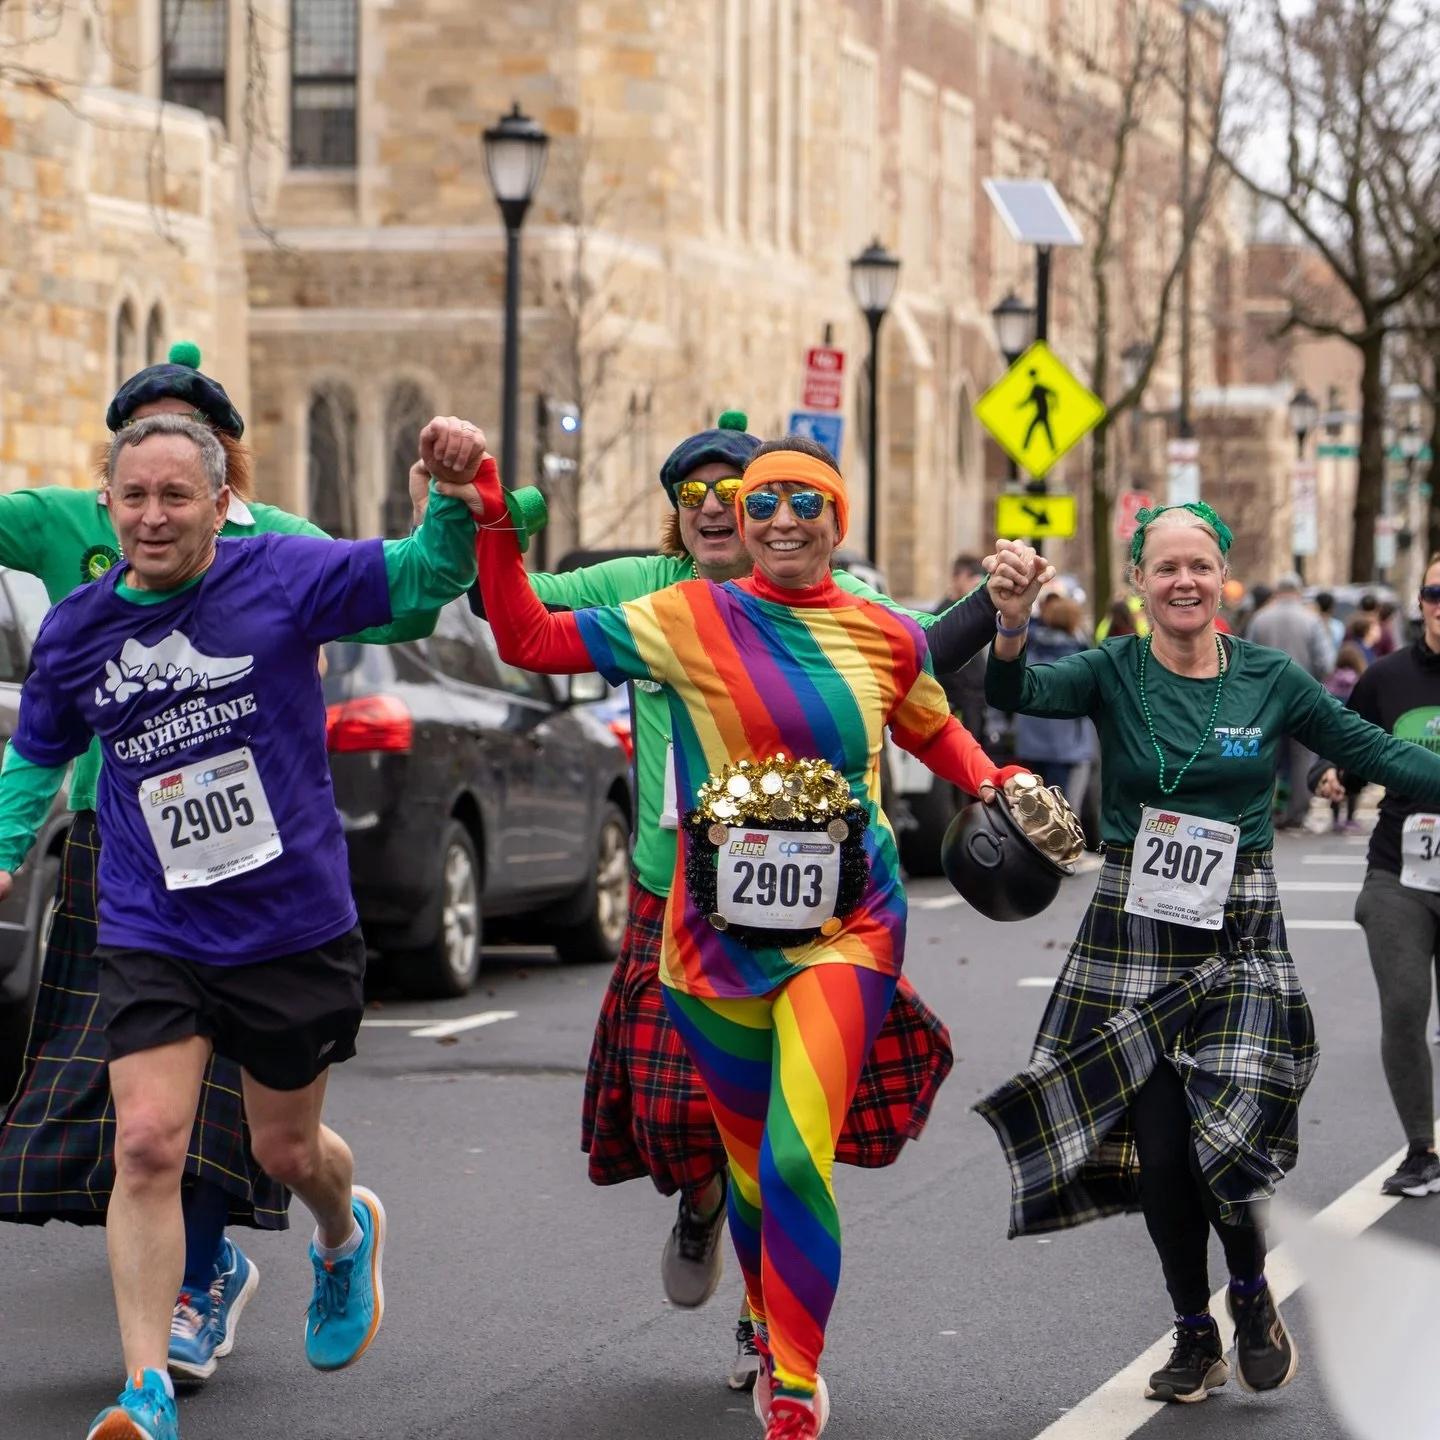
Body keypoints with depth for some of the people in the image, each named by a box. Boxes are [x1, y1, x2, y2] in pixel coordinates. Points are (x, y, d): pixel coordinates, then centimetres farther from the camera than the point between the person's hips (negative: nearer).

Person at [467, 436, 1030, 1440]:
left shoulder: (890, 639, 3)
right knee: (750, 1161, 14)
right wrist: (491, 517, -11)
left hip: (843, 933, -1)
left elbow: (934, 730, 25)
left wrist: (999, 784, 9)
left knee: (797, 1159, -16)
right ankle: (770, 1331, 42)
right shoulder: (693, 621, -2)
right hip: (719, 937, 1)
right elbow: (528, 639, -3)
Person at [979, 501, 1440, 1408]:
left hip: (1239, 933, 0)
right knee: (1157, 1146, 1)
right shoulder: (1114, 673, -1)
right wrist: (1013, 625, -38)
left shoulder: (1272, 679, 2)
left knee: (1225, 1130, -13)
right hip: (1135, 933, 0)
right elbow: (1020, 693, -19)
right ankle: (1195, 1337, 22)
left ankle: (1252, 1291, 18)